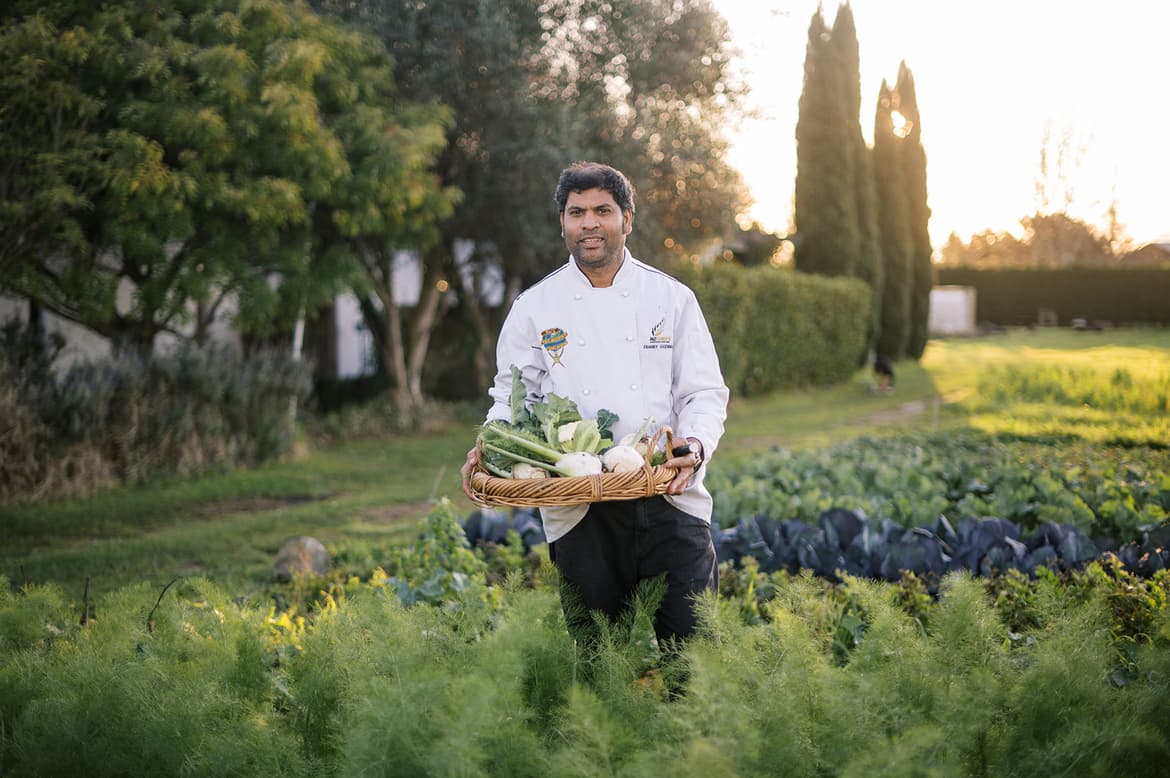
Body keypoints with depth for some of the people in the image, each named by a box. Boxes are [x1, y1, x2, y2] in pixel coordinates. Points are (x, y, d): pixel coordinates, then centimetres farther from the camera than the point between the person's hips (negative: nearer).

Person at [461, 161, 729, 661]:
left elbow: (704, 391, 6)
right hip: (578, 512, 0)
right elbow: (511, 398, 11)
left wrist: (695, 446, -15)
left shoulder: (672, 298, 8)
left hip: (669, 502, 0)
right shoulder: (535, 307, 9)